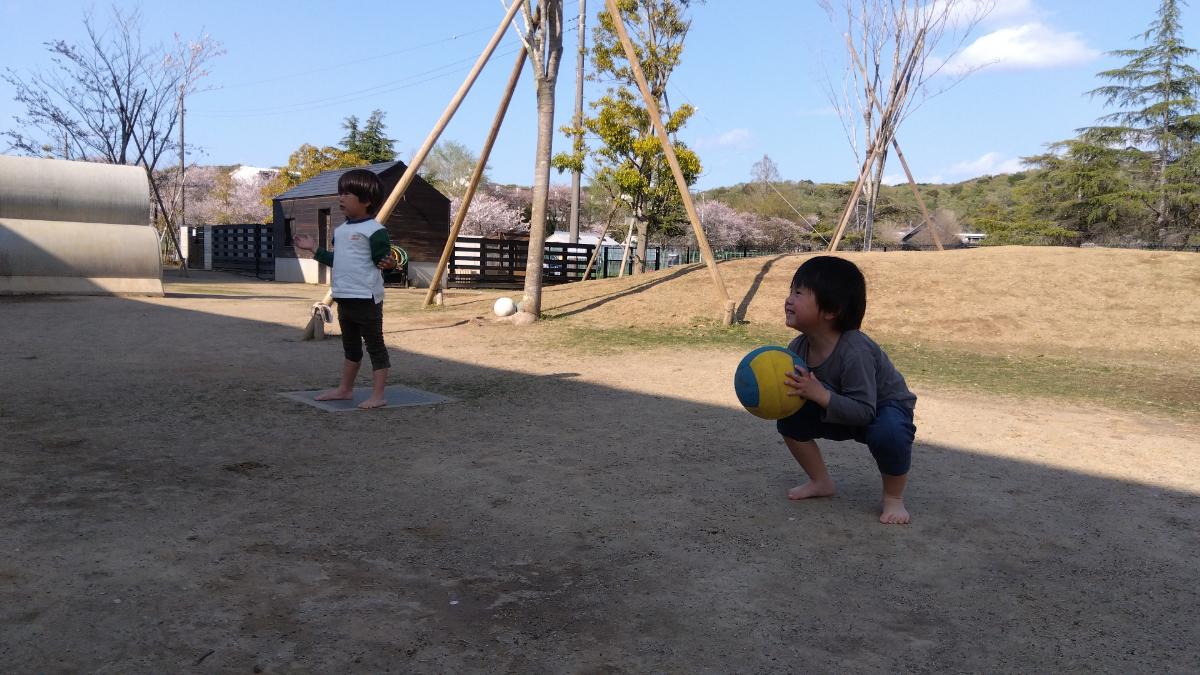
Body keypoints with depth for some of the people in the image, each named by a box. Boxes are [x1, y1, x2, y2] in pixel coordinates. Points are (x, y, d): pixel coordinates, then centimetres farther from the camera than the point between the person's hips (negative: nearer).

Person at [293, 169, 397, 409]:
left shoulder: (375, 230, -12)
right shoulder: (340, 230, 14)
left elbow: (381, 259, -15)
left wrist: (388, 263, -36)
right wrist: (314, 248, 23)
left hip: (366, 298, -9)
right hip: (343, 297, 9)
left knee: (375, 345, -1)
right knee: (350, 346, 20)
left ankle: (378, 395, 2)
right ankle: (345, 389, 31)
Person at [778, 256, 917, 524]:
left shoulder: (855, 353, -38)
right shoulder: (798, 348, -17)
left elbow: (865, 412, -38)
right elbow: (792, 391, -6)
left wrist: (820, 394, -47)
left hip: (885, 406, -6)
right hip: (839, 412, 7)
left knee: (888, 433, -38)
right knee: (789, 418, -8)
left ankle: (894, 497, -9)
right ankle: (821, 482, 12)